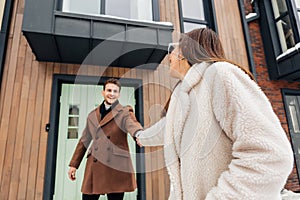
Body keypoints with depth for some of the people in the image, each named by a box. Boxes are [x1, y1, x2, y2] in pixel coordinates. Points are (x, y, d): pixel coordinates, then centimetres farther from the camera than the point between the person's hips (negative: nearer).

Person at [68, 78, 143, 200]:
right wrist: (74, 164, 18)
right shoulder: (92, 115, 16)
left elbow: (132, 124, -19)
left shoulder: (124, 112, 3)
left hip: (116, 166, -3)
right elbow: (84, 141, 20)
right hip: (94, 167, 4)